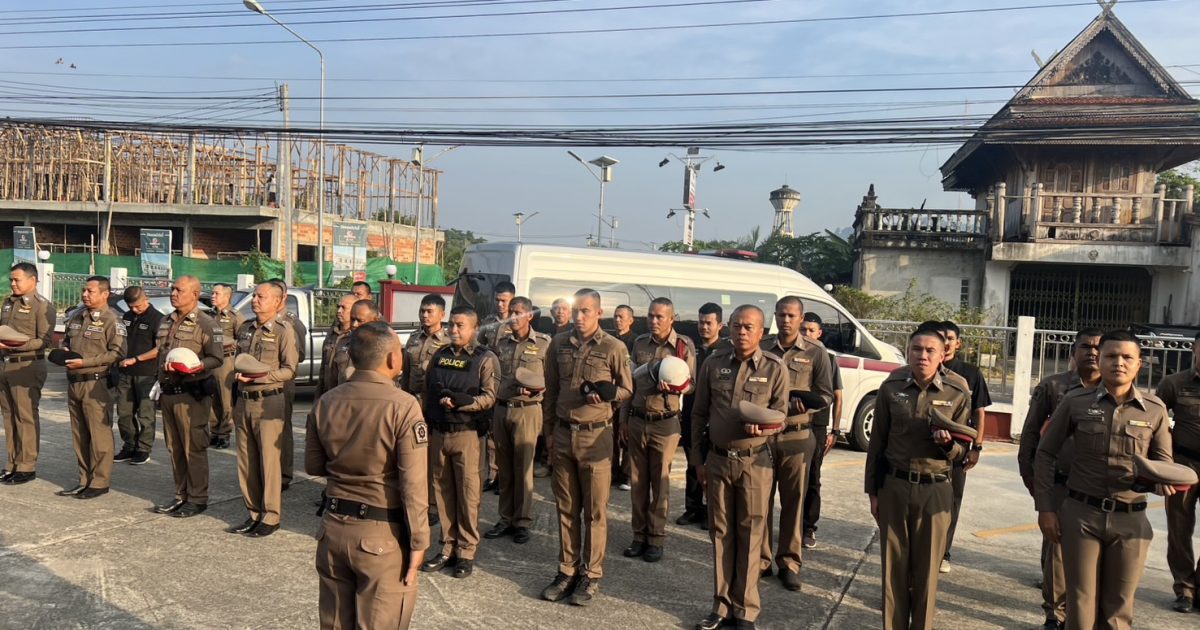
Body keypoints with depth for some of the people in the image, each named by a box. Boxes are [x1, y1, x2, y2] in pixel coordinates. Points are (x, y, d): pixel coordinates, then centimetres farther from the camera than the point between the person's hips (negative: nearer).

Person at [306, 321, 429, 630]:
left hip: (333, 527, 5)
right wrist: (418, 542, -9)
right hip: (382, 534, -5)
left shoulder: (325, 402, -1)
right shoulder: (403, 406, -18)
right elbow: (413, 485, -18)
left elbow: (313, 466, 11)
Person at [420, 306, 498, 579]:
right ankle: (448, 548, 20)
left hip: (466, 433, -5)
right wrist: (427, 427, 14)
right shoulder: (439, 356, 13)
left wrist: (462, 401, -25)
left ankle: (466, 552, 9)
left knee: (468, 493, -1)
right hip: (439, 433, 5)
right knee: (443, 491, 10)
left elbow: (489, 397, -10)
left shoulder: (485, 359, -3)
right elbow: (428, 393, 18)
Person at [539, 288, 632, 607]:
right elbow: (551, 390, 12)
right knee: (566, 507, 12)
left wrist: (606, 393, -17)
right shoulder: (559, 344, 5)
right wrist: (550, 430, 12)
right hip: (562, 434, 4)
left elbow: (626, 389, 4)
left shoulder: (614, 348, -6)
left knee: (595, 510, 3)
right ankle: (567, 571, 23)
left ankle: (591, 575, 15)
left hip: (595, 436, -3)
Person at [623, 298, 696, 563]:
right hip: (637, 420, 4)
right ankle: (639, 535, 19)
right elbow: (632, 382, 13)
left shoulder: (684, 345, -4)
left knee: (660, 482, 4)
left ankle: (656, 538, 14)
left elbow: (690, 384, -1)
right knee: (638, 481, 8)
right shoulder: (639, 343, 7)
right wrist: (624, 419, 12)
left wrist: (672, 387, -23)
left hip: (665, 423, -4)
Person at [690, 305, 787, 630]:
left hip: (754, 461, -2)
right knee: (721, 533, 10)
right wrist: (698, 459, 7)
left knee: (750, 535, 4)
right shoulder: (713, 363, 1)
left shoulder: (774, 368, -4)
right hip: (717, 459, 2)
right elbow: (699, 414, 7)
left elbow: (779, 413, 1)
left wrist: (761, 425, -22)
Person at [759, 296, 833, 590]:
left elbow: (825, 396, 0)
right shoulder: (762, 348, 3)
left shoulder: (816, 352, 0)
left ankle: (789, 562, 19)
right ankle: (760, 559, 19)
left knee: (794, 500, 7)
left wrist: (793, 402, -17)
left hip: (797, 437, -1)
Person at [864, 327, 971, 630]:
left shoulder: (957, 395, -2)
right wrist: (873, 491, 6)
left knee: (926, 568, 8)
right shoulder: (891, 388, 0)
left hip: (935, 491, -1)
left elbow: (962, 452, 5)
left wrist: (948, 444, -18)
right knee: (894, 565, 8)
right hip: (894, 487, 1)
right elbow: (876, 443, 6)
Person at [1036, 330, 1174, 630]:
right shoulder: (1075, 402, -3)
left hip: (1131, 520, 1)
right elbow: (1045, 454, 3)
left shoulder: (1154, 409, 1)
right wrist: (1045, 507, -2)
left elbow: (1164, 461, 11)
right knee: (1081, 605, 7)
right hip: (1081, 515, -1)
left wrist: (1165, 480, -14)